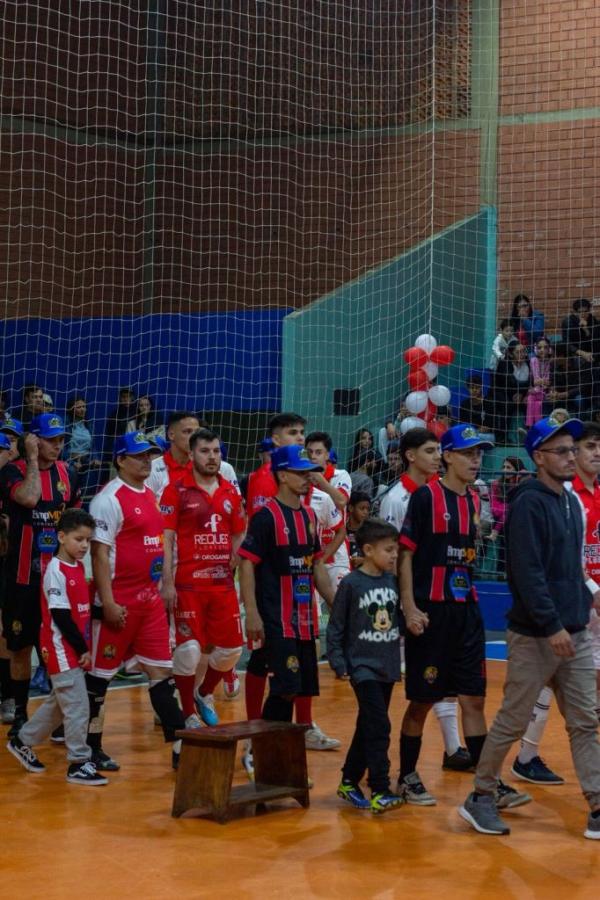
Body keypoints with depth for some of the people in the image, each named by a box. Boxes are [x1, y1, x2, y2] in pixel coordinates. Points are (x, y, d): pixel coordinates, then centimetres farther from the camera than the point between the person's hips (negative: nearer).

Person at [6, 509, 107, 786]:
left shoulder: (79, 568, 10)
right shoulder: (56, 570, -15)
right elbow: (60, 616, -18)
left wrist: (85, 647, 7)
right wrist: (82, 649, -16)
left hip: (76, 650, 9)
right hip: (62, 650, -9)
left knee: (59, 703, 18)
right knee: (77, 706, -6)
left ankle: (22, 742, 33)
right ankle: (78, 763, 1)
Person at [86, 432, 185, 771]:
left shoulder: (150, 495, 13)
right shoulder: (110, 498, -12)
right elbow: (99, 552, -16)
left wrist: (163, 588, 18)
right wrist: (108, 602, -19)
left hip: (151, 599, 8)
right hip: (119, 601, -8)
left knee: (162, 671, 7)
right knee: (101, 673, 3)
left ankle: (181, 747, 9)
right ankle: (92, 747, 13)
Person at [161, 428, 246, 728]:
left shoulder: (230, 491, 10)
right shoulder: (176, 491, -5)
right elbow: (165, 538, -7)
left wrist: (234, 563, 9)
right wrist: (167, 582, -13)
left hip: (224, 584, 5)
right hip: (188, 584, -5)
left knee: (231, 648, 8)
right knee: (188, 648, -3)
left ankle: (204, 693, 34)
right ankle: (188, 714, 13)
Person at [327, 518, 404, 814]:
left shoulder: (393, 581, 5)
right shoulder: (351, 584, -9)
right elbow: (336, 627, -6)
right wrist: (338, 663, -11)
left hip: (388, 667, 6)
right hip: (363, 666, -6)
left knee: (368, 728, 13)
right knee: (379, 726, -14)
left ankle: (349, 782, 26)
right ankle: (379, 791, -12)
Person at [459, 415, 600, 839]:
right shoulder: (528, 503, -13)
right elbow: (527, 572, -20)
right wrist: (552, 626, -22)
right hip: (535, 636, -8)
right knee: (513, 721, 2)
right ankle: (480, 797, 16)